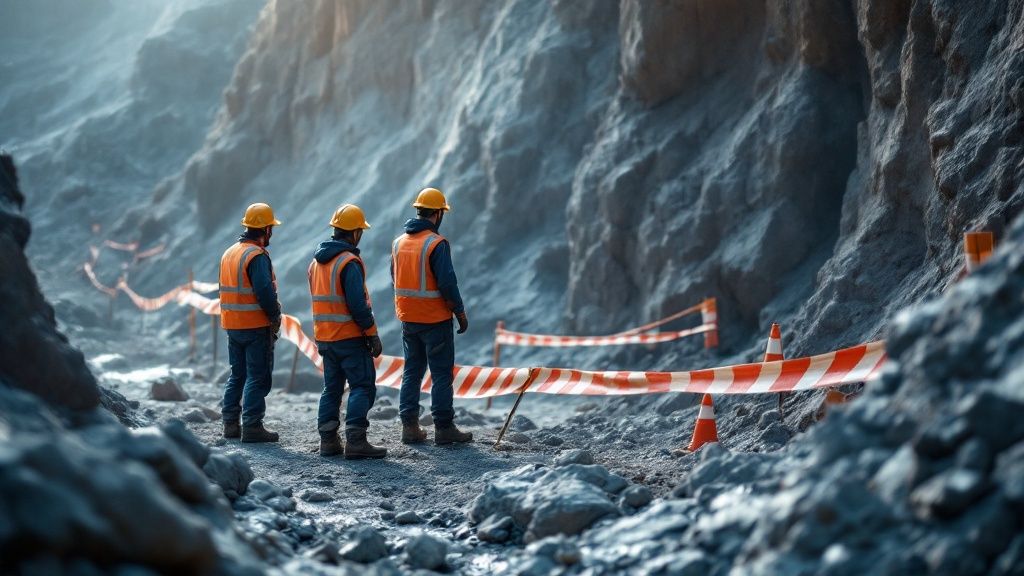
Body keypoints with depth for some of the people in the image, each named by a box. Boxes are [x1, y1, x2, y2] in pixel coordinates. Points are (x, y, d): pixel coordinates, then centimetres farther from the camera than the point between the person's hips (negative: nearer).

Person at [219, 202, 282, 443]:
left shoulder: (229, 253, 12)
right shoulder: (257, 256, -16)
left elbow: (226, 289, 14)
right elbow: (265, 291, -24)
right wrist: (275, 315, -10)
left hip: (232, 324, 8)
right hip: (256, 325, -8)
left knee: (237, 374, 16)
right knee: (258, 377, -3)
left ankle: (230, 423, 19)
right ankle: (252, 426, -4)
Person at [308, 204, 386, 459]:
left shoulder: (316, 262, 13)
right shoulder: (349, 262, -15)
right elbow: (358, 303, -19)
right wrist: (372, 333, -12)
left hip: (324, 337, 8)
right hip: (350, 337, -8)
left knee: (332, 388, 14)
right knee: (363, 387, -5)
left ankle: (328, 440, 12)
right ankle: (355, 441, -12)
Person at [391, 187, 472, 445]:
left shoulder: (399, 242, 6)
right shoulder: (436, 244, -16)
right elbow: (447, 283, -19)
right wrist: (460, 312, -8)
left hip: (408, 319, 7)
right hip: (435, 318, -7)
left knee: (412, 372, 14)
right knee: (442, 374, 1)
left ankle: (409, 426, 12)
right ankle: (444, 428, 2)